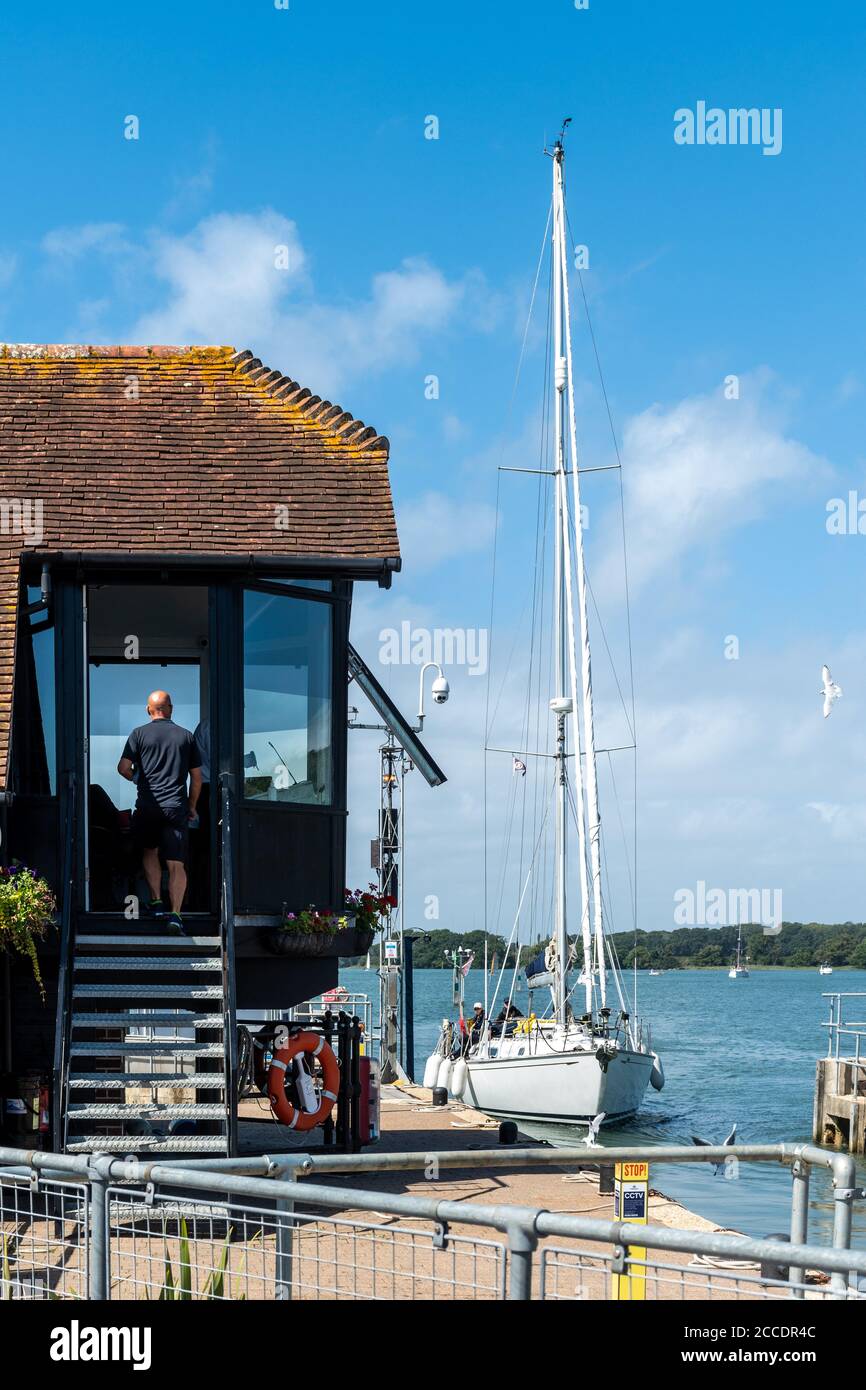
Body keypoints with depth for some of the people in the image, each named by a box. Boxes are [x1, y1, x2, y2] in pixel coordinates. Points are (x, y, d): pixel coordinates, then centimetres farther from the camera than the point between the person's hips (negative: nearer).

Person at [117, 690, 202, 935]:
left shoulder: (139, 734, 3)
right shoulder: (186, 736, 9)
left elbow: (123, 767, -3)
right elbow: (197, 777, 11)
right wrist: (192, 806, 21)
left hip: (148, 806, 0)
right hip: (176, 806, 0)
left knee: (149, 851, 23)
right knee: (176, 863, -2)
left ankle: (156, 902, 17)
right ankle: (175, 913, -14)